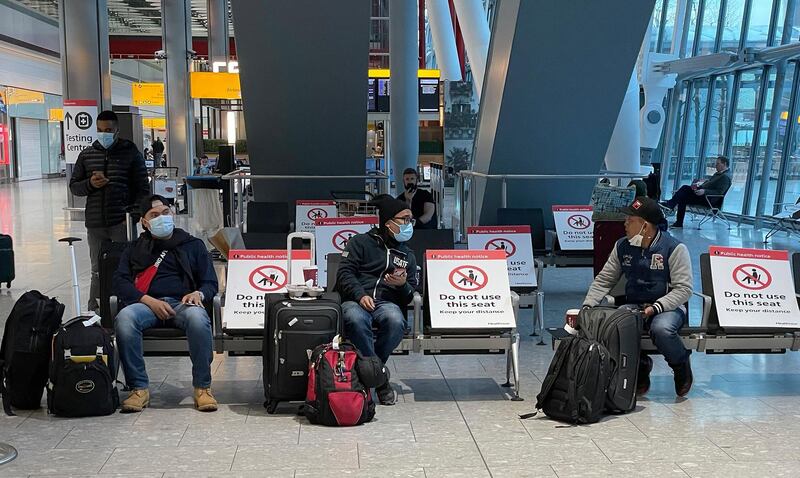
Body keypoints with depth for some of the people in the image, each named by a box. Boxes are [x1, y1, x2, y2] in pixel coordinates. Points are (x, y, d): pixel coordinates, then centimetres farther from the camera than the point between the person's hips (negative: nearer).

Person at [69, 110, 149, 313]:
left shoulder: (131, 153, 2)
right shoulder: (87, 155, 12)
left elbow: (143, 188, 1)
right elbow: (73, 186, 15)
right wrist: (90, 184, -6)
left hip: (122, 222, -3)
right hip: (95, 224, 3)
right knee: (98, 271, 8)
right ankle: (94, 313, 14)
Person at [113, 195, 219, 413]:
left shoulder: (193, 245, 22)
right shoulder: (135, 249, 22)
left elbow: (210, 282, 17)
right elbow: (120, 282, 9)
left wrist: (199, 293, -9)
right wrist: (149, 301, -9)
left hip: (182, 303, -1)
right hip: (146, 303, 1)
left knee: (198, 318, -38)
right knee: (124, 318, -35)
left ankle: (202, 387, -28)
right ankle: (139, 389, -27)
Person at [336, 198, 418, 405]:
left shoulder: (408, 255, 26)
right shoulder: (361, 242, 14)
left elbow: (410, 296, 21)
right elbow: (345, 273, 1)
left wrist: (403, 285, -4)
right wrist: (360, 295, -16)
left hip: (387, 302, 3)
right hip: (356, 300, -3)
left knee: (396, 321, -35)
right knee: (355, 319, -40)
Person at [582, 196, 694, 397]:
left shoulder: (674, 248, -10)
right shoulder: (622, 246, 6)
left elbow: (684, 289, -12)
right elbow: (603, 280, 12)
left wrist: (655, 308, -24)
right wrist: (587, 306, -3)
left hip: (668, 306, -4)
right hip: (633, 306, 4)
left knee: (661, 328, -38)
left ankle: (681, 366, -3)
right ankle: (640, 365, 0)